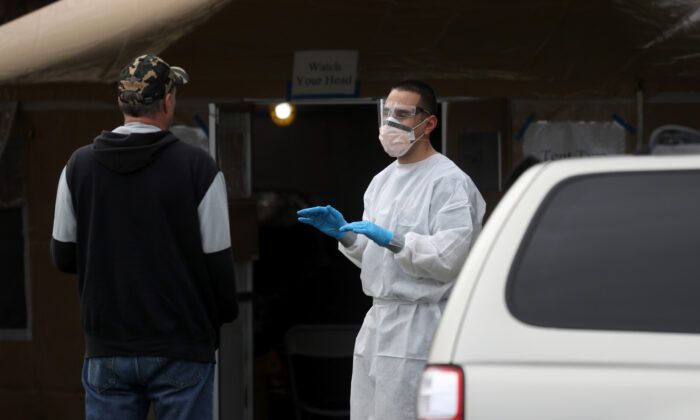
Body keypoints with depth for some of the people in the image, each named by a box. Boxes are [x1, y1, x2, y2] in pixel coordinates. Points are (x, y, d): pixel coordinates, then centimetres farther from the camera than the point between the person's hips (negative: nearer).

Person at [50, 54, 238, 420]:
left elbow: (63, 257, 7)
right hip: (180, 349, -3)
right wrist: (223, 316, 12)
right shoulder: (197, 167, -8)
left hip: (107, 349, 3)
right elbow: (217, 262, -6)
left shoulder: (79, 166, 1)